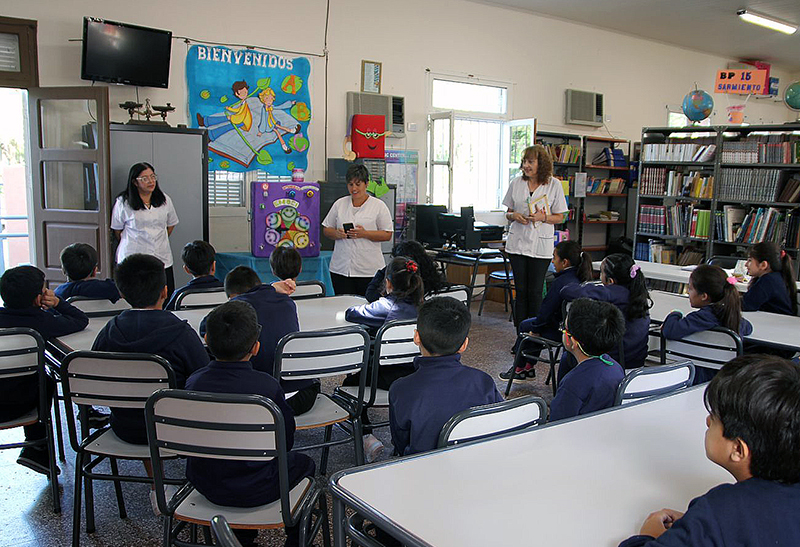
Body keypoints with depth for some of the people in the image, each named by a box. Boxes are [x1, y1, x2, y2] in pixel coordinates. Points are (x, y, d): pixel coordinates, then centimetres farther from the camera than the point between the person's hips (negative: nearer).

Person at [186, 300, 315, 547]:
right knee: (303, 463, 23)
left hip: (205, 486, 4)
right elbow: (286, 441, -11)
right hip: (255, 491, -4)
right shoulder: (267, 386, -23)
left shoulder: (194, 381, -12)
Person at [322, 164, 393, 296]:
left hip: (369, 270, -3)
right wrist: (337, 234, -8)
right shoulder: (339, 204, 12)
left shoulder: (379, 206, 2)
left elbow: (387, 235, -2)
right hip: (340, 269, 3)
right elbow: (326, 229, 15)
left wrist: (364, 234, -15)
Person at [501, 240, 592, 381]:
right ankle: (528, 367, 31)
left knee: (524, 326, 13)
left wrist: (535, 328, -2)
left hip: (559, 330, -8)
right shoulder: (583, 278, 2)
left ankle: (519, 369, 28)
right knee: (529, 324, 24)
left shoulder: (560, 283, -25)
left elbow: (546, 310, -20)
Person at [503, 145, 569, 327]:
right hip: (517, 242, 3)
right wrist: (514, 216, -10)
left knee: (535, 292, 1)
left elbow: (559, 217, 2)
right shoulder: (516, 183, 5)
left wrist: (543, 217, -17)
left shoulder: (554, 185, -2)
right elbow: (508, 213, 13)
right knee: (520, 291, 6)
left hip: (540, 245, -2)